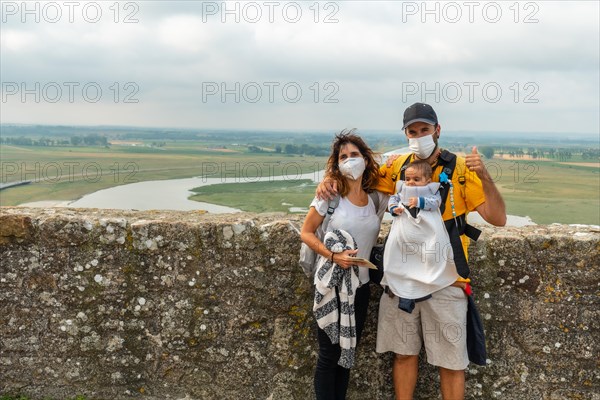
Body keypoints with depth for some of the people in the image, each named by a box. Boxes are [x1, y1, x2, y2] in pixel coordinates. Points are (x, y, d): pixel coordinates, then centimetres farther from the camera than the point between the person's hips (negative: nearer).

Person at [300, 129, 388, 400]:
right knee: (330, 354, 5)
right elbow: (306, 233, -6)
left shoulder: (378, 199, -1)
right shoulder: (330, 195, -11)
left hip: (360, 285, 4)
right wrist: (332, 255, -20)